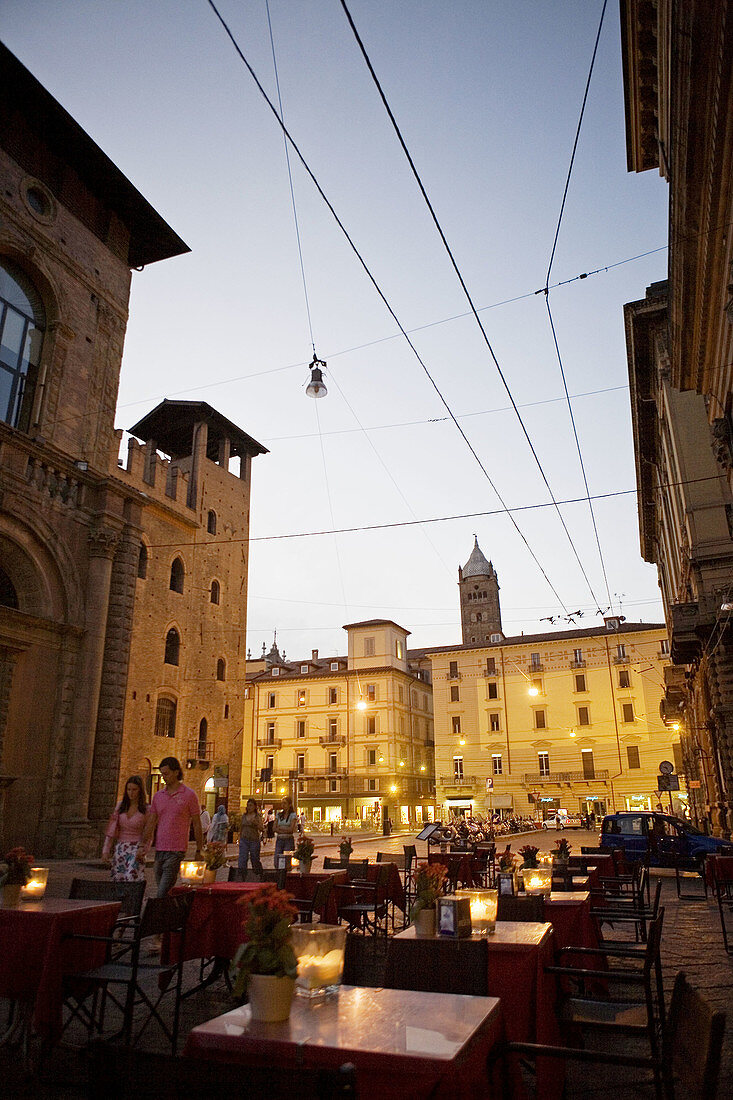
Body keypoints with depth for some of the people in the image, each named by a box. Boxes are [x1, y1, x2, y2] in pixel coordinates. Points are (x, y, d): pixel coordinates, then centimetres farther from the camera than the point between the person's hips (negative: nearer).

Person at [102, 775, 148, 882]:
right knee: (117, 880, 2)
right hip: (120, 848, 4)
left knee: (131, 881, -15)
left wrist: (142, 850, -18)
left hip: (136, 850, -4)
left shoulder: (146, 810, -3)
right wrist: (106, 850, 0)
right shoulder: (120, 806, 8)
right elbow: (112, 829, 7)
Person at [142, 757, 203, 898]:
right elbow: (151, 823, 10)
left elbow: (197, 825, -1)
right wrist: (146, 845, -2)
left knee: (163, 893, -13)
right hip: (159, 850, 6)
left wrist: (199, 851, -1)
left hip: (176, 851, -6)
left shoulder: (189, 795, -3)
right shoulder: (158, 796, 11)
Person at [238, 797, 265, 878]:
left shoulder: (258, 816, -2)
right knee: (242, 859, -8)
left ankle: (259, 876, 24)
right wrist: (239, 839, 14)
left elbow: (262, 829, -8)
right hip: (244, 840, 3)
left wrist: (256, 822, -23)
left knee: (255, 859, 5)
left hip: (254, 840, -3)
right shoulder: (244, 815, 10)